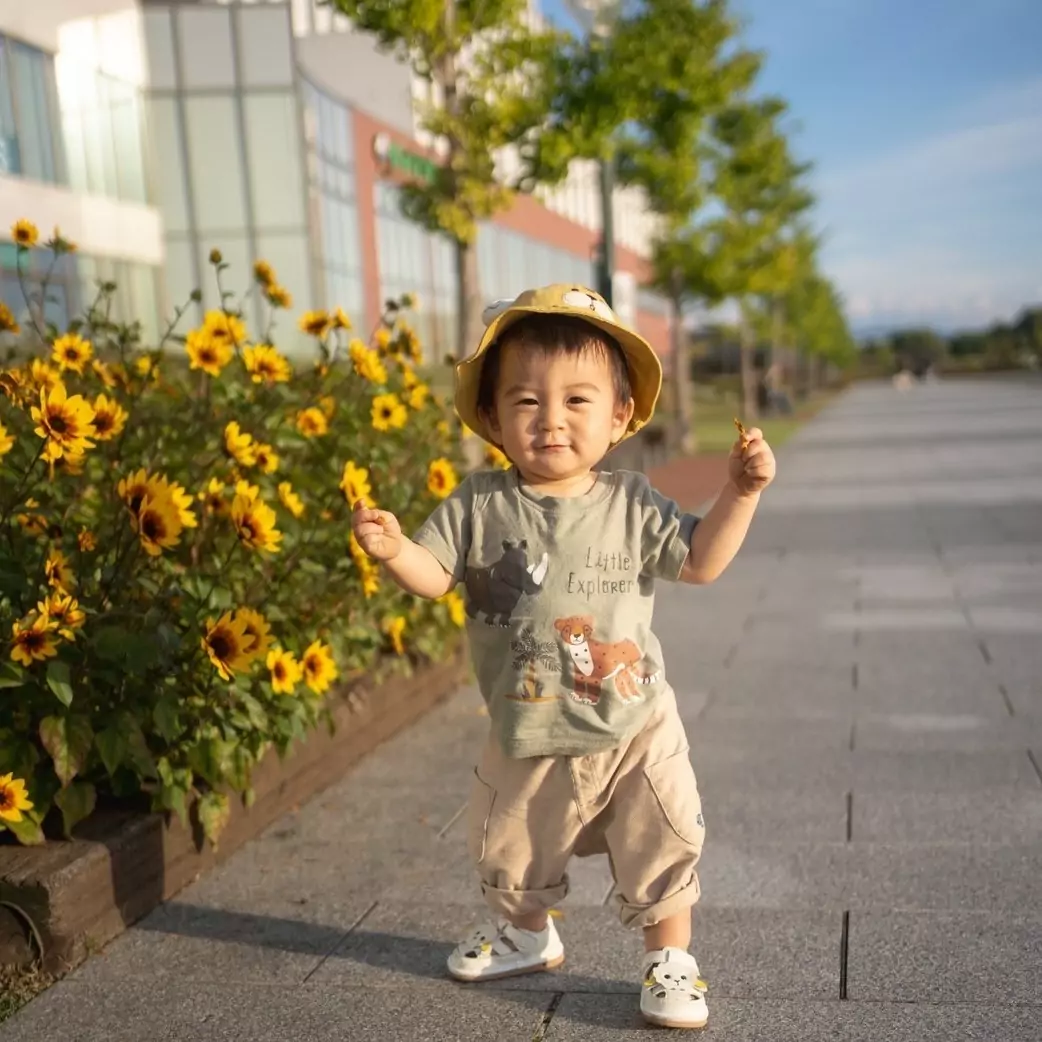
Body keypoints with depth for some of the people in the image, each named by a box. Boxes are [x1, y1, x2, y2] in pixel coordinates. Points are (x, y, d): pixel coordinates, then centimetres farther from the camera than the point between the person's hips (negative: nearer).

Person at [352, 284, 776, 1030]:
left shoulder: (630, 505, -9)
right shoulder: (479, 507, -10)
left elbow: (699, 561, -5)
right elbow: (432, 574, -10)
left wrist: (740, 494, -16)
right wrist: (394, 549, -30)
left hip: (636, 730, -1)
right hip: (528, 739, 2)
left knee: (664, 848, 6)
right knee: (508, 855, 22)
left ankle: (670, 957, 29)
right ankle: (527, 934, 50)